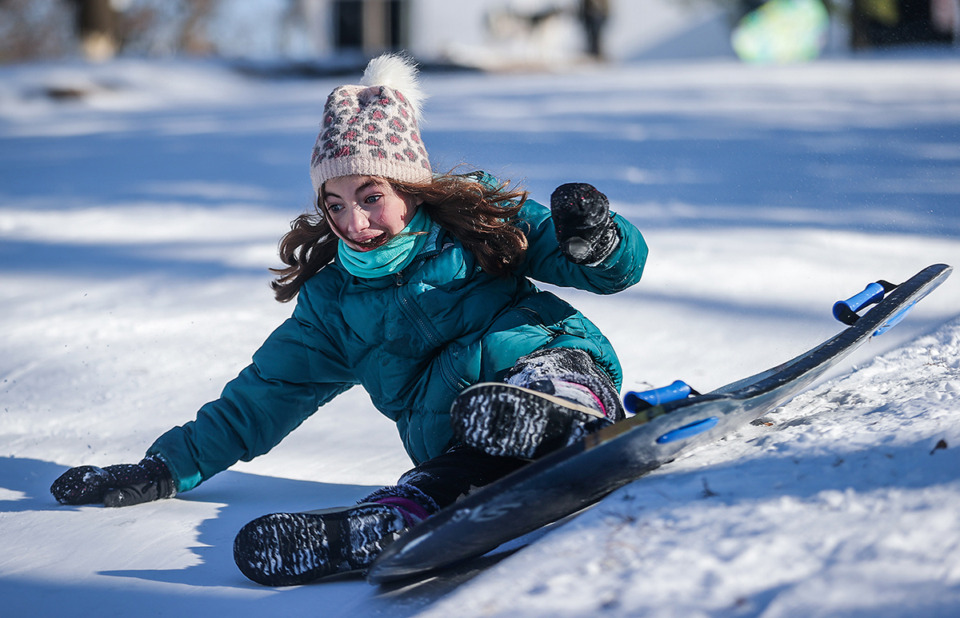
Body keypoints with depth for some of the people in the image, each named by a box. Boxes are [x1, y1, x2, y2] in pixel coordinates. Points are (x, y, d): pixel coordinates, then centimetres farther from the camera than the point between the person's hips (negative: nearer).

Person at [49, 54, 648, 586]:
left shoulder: (482, 223, 14)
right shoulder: (331, 302, 21)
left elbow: (620, 266, 11)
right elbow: (264, 395, 27)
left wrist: (593, 239, -14)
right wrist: (169, 467, 21)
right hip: (459, 445, 1)